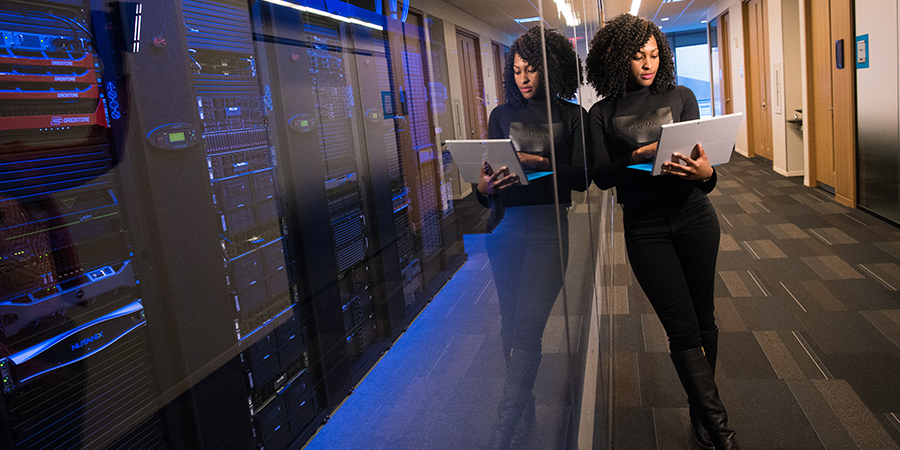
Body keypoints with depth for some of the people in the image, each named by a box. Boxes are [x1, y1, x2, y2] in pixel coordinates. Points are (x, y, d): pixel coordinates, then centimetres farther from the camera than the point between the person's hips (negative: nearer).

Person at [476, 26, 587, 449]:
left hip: (547, 227, -3)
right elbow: (484, 186, 8)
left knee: (526, 326, -8)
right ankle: (525, 411, 25)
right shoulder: (502, 115, 12)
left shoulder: (571, 116, 6)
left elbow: (580, 177, -3)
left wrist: (536, 161, -16)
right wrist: (485, 185, -15)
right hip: (505, 227, 3)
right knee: (510, 323, 8)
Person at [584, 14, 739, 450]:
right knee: (682, 328, -2)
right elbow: (600, 176, -7)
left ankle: (701, 409, 31)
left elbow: (698, 153, -2)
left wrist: (706, 173, -24)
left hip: (693, 217, 2)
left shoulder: (680, 97, 5)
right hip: (645, 228, -2)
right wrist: (641, 155, -23)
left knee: (703, 317, 11)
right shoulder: (603, 114, 1)